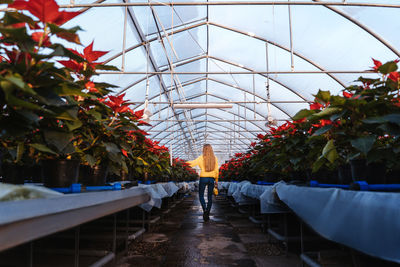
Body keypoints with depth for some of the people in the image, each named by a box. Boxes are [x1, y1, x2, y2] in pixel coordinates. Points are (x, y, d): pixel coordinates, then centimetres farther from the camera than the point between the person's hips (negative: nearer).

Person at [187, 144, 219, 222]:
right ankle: (207, 214, 10)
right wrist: (216, 181, 13)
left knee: (201, 195, 10)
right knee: (210, 197, 11)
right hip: (211, 179, 3)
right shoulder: (215, 158, 3)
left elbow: (192, 163, -6)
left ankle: (205, 210, -11)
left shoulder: (201, 158, -5)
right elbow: (216, 170, 5)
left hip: (203, 178, -2)